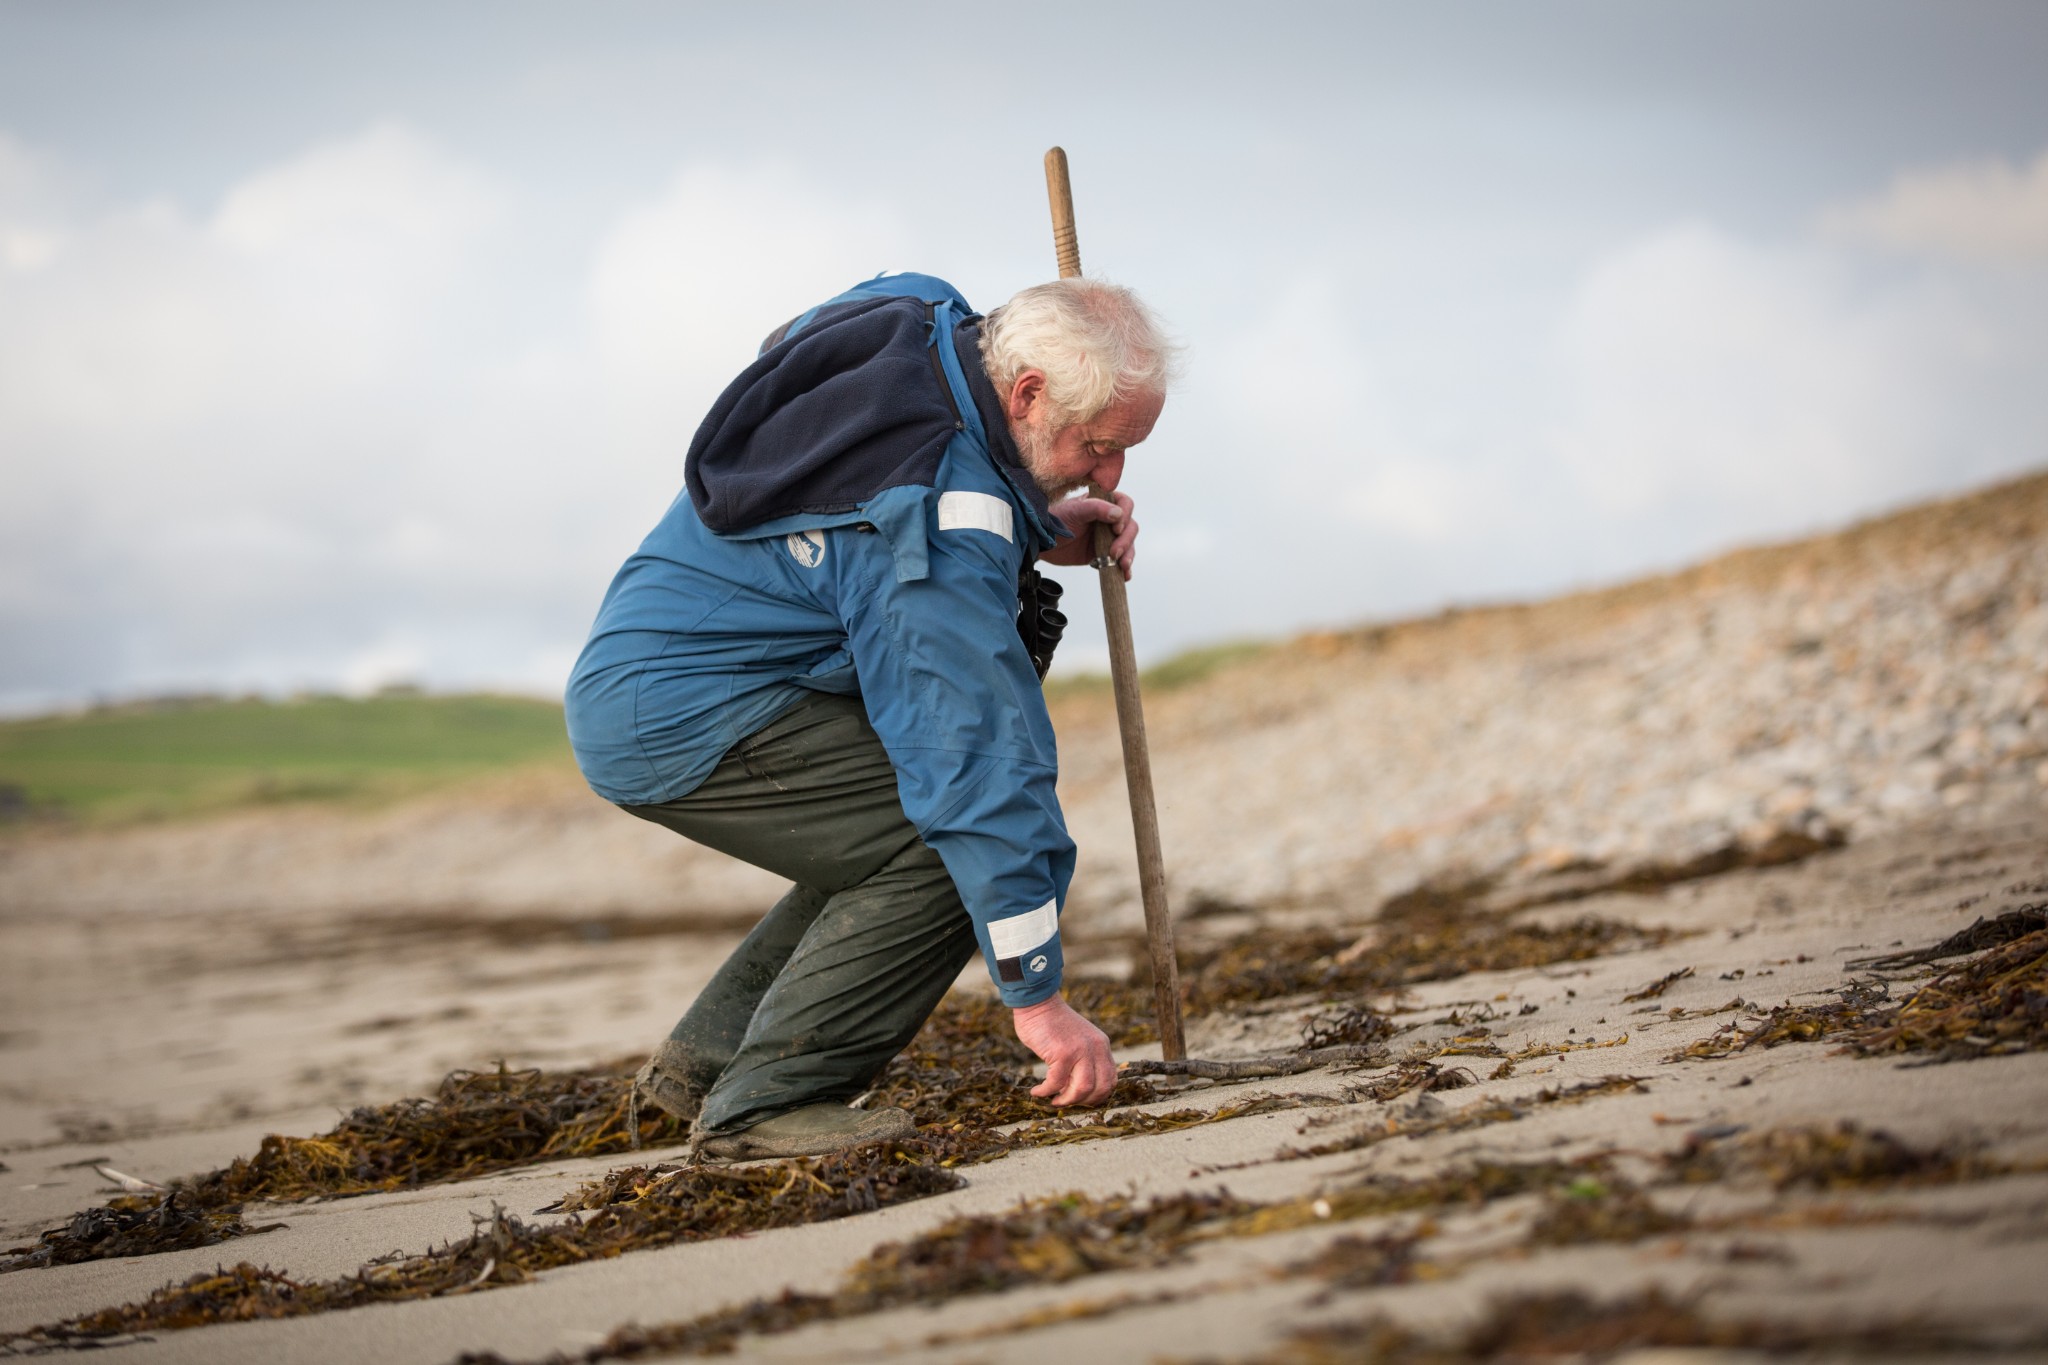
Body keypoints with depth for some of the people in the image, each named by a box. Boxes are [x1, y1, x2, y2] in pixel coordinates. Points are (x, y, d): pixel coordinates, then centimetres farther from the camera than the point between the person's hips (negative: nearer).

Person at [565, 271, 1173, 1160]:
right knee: (948, 835, -18)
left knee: (899, 823, 16)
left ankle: (705, 1059, 18)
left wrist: (1039, 525, 7)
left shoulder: (923, 319, 2)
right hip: (683, 717, -10)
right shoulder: (944, 522, -24)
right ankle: (765, 1101, -14)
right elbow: (981, 755, -26)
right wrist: (1037, 996, -24)